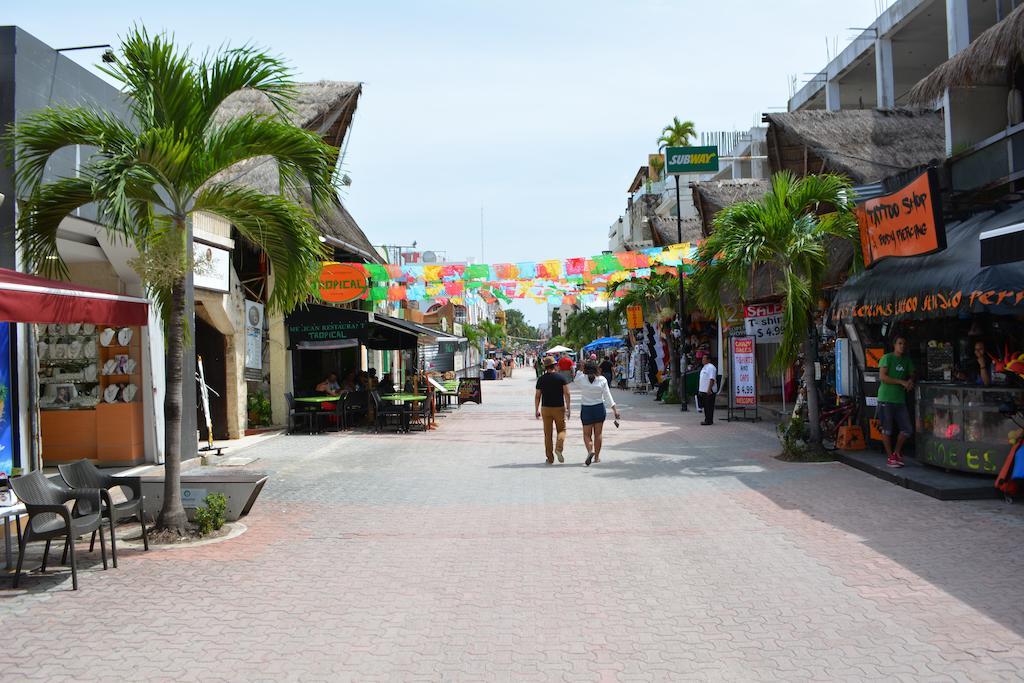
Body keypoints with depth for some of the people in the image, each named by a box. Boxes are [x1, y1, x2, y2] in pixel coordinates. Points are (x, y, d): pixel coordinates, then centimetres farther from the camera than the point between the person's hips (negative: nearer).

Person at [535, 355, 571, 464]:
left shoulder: (541, 379, 1)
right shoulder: (561, 378, -4)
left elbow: (537, 396, 2)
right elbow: (566, 393, -9)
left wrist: (536, 410, 9)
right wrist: (568, 408, -5)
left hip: (545, 408, 1)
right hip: (559, 407, -1)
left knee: (548, 433, 8)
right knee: (561, 430, 13)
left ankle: (550, 457, 8)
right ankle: (558, 449, -13)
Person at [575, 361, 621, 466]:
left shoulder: (581, 378, -10)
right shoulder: (602, 379, -5)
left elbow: (575, 384, 13)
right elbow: (607, 396, -5)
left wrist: (579, 371, 14)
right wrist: (615, 409, -1)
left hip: (586, 409, -1)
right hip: (599, 408, 1)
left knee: (587, 434, 6)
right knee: (598, 434, 12)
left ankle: (590, 451, -20)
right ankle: (597, 457, 17)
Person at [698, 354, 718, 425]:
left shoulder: (711, 367, -13)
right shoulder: (704, 367, 18)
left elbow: (712, 379, -20)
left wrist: (709, 389, -25)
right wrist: (700, 390, 22)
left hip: (709, 391, -10)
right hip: (703, 390, 10)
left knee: (709, 406, -6)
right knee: (705, 406, 12)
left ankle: (709, 420, -4)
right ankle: (707, 420, 19)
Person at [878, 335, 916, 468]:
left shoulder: (907, 361, 15)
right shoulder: (887, 358, -4)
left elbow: (911, 375, 22)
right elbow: (882, 377, -13)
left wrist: (910, 381, -3)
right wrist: (902, 382, -16)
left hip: (900, 399, 6)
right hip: (886, 398, -6)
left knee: (908, 429, 4)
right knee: (887, 430, 0)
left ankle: (897, 452, 22)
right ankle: (890, 457, 10)